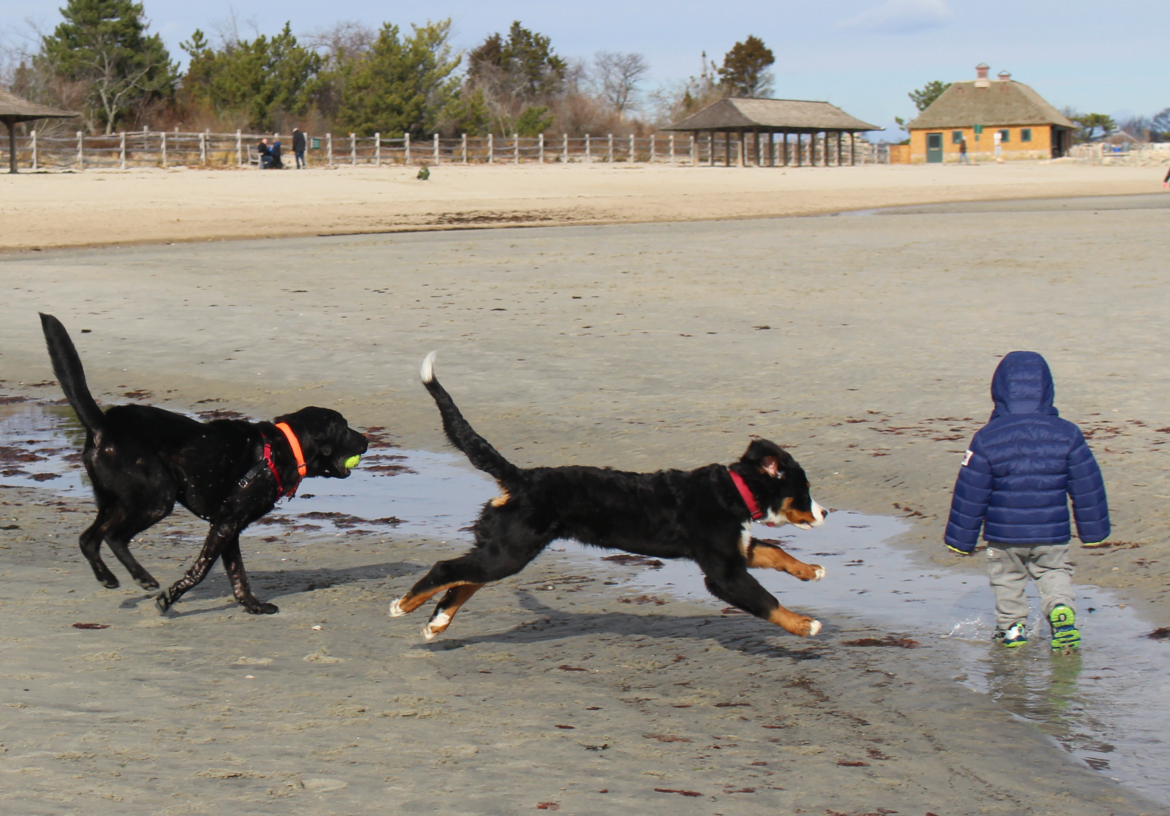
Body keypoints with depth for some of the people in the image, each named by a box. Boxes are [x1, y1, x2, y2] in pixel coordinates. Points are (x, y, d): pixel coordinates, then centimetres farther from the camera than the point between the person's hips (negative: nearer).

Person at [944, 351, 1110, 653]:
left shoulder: (987, 438, -9)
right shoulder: (1068, 435, -5)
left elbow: (970, 494, -5)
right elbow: (1088, 487, 1)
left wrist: (961, 539, 4)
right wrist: (1093, 530, 13)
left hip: (1004, 534, -1)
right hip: (1052, 533, 1)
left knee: (1006, 576, 20)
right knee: (1055, 573, 17)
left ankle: (1011, 627, 22)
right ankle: (1062, 607, -9)